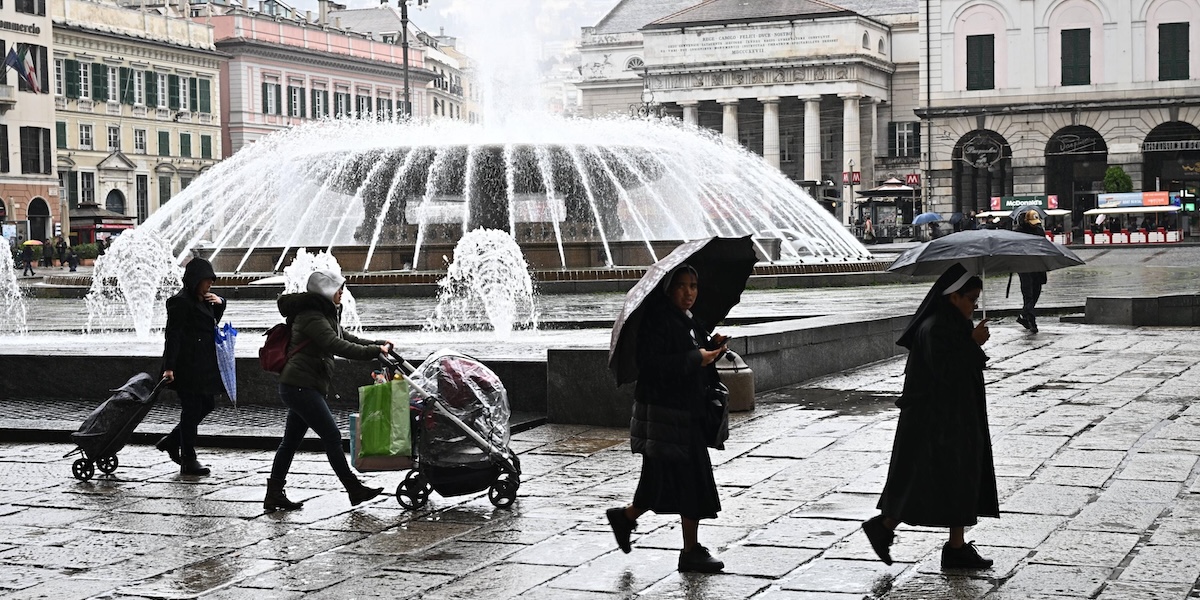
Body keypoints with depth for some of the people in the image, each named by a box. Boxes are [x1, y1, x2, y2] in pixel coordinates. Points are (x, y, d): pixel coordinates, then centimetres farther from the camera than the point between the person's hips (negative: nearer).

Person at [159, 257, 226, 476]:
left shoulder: (202, 300, 14)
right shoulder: (181, 302, -12)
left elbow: (213, 321, 29)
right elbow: (173, 335, -17)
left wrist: (220, 303, 8)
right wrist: (169, 367, -23)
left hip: (204, 365, 9)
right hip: (188, 366, -9)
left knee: (207, 405, 14)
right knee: (192, 410, -4)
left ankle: (171, 441, 26)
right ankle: (188, 461, 4)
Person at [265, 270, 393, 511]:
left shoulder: (322, 314, 19)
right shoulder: (312, 317, -14)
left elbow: (345, 338, 25)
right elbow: (336, 346, -24)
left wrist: (379, 344, 15)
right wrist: (374, 351, -23)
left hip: (299, 387, 11)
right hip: (301, 386, -11)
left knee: (291, 441, 10)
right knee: (332, 436, -7)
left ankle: (274, 496, 13)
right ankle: (355, 490, -2)